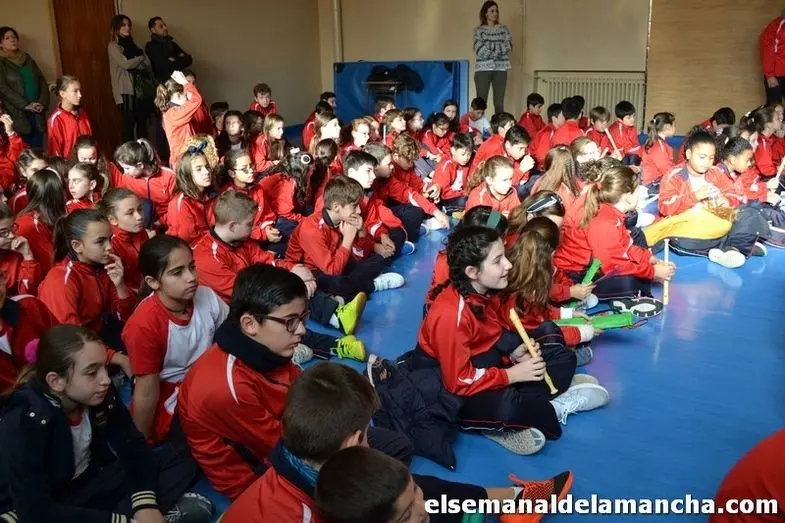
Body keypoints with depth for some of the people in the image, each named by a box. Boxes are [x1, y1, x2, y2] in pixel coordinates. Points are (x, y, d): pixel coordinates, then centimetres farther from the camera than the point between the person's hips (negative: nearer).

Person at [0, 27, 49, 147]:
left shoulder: (28, 59, 15)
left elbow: (42, 81, 12)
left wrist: (43, 102, -5)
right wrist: (25, 105, -16)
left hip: (37, 114, 4)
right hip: (18, 115, -4)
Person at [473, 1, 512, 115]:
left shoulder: (503, 28, 12)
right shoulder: (479, 30, 3)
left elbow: (508, 47, 0)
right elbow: (479, 51, -8)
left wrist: (489, 47, -11)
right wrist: (499, 48, -6)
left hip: (500, 69, 2)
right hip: (483, 68, -2)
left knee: (499, 103, 2)